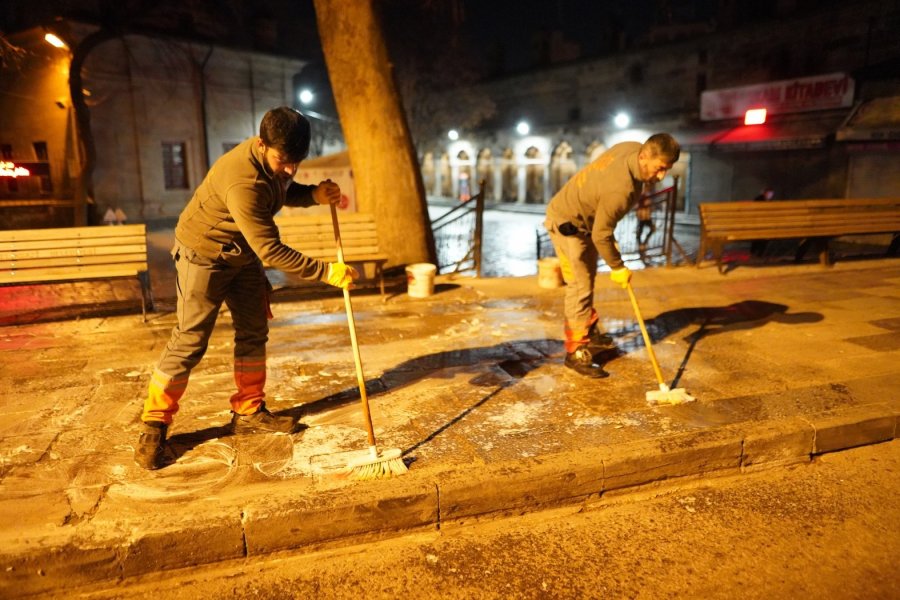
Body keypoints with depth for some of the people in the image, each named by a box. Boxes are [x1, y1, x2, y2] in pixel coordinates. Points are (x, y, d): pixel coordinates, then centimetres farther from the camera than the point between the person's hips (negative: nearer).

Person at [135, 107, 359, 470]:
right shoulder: (243, 182, -37)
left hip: (243, 255, 8)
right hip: (203, 255, -8)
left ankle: (248, 412, 20)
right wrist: (326, 272, -34)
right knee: (189, 341, -7)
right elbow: (271, 251, -36)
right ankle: (153, 429, 6)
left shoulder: (278, 158, -10)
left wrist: (314, 194, -12)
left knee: (253, 331, 8)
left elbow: (284, 193, 10)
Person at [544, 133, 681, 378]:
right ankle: (576, 352, 0)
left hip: (584, 218, 10)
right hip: (566, 224, -10)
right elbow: (601, 236, -27)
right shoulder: (620, 188, -37)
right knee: (580, 287, -9)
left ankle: (588, 332, 36)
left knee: (588, 279, 20)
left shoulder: (633, 147, -11)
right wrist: (617, 267, -13)